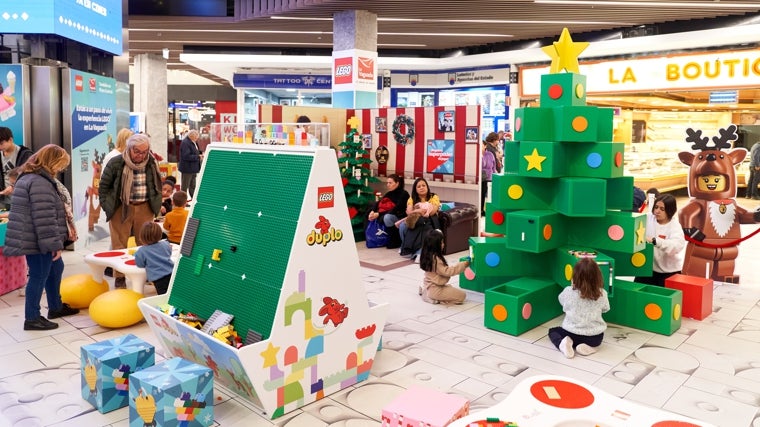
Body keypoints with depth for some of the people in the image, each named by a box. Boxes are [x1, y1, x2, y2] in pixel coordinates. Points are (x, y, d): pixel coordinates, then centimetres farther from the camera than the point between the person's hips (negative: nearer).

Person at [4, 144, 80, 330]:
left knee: (55, 268, 21)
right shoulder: (40, 182, -20)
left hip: (35, 239, 11)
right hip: (36, 240, -11)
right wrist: (55, 244, -21)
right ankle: (32, 318, 11)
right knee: (39, 276, -1)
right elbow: (44, 218, -25)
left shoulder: (29, 177, 15)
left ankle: (55, 307, 35)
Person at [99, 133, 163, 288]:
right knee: (119, 244, 3)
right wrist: (107, 206, -3)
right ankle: (119, 277, 13)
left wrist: (156, 205, 8)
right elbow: (104, 186, 1)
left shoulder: (152, 163, 2)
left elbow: (157, 185, 15)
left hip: (145, 208, 3)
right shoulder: (116, 163, -9)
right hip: (121, 208, -3)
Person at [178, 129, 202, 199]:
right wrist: (198, 157, -23)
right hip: (187, 169, -10)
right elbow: (186, 156, -27)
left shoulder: (193, 142, 11)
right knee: (185, 186, 0)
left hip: (193, 168, 10)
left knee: (192, 186, 18)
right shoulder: (185, 143, -20)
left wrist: (200, 153, 3)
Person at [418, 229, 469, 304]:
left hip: (429, 286, 9)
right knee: (461, 295, -6)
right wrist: (463, 265, -18)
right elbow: (446, 271, -22)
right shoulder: (435, 259, -24)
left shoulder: (428, 256, 5)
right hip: (435, 290, -9)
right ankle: (437, 299, -7)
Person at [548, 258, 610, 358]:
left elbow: (561, 300, 11)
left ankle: (562, 343, -6)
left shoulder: (568, 292, -14)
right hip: (596, 337, 2)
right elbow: (606, 309, 11)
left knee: (552, 331, 27)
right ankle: (587, 346, 5)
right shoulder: (602, 294, -11)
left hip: (572, 333, -2)